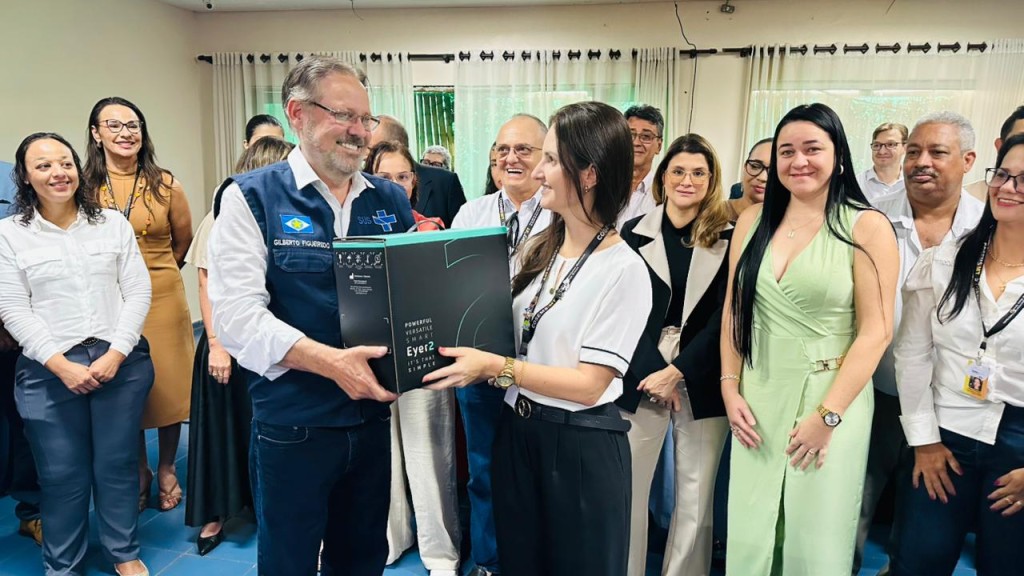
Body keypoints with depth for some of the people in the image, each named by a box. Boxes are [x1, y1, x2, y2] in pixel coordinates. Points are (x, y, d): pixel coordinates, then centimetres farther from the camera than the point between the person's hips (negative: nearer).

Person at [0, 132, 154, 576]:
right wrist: (61, 365, -12)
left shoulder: (113, 223, 5)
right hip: (48, 372, -1)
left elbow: (137, 292, 1)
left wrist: (115, 354, -9)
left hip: (121, 363, 1)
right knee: (62, 475, 8)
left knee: (117, 465, 10)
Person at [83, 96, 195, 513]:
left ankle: (166, 468, 27)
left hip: (162, 296, 0)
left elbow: (183, 239, 11)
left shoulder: (165, 185, -3)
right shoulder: (85, 187, -2)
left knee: (168, 384, 7)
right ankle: (139, 470, 31)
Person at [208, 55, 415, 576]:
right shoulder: (251, 197, -8)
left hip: (373, 415, 4)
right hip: (292, 425, -4)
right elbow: (236, 314, -17)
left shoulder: (391, 202, 6)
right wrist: (329, 361, -29)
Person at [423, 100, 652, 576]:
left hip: (581, 446, -6)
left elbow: (589, 384, -19)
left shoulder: (623, 269, -17)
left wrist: (495, 367, -24)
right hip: (516, 431, 6)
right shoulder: (538, 249, 4)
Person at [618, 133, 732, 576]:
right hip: (642, 375, 0)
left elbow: (724, 317, -2)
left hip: (701, 381, 0)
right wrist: (654, 373, -8)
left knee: (696, 496, 8)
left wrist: (677, 371, -10)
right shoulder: (634, 233, 4)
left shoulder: (727, 238, 3)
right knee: (628, 489, 4)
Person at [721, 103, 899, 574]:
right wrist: (730, 389, 1)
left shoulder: (867, 227, -7)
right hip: (757, 398, 3)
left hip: (830, 400, -3)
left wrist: (827, 415, -13)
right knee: (749, 536, 10)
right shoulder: (753, 221, 5)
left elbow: (875, 331, -10)